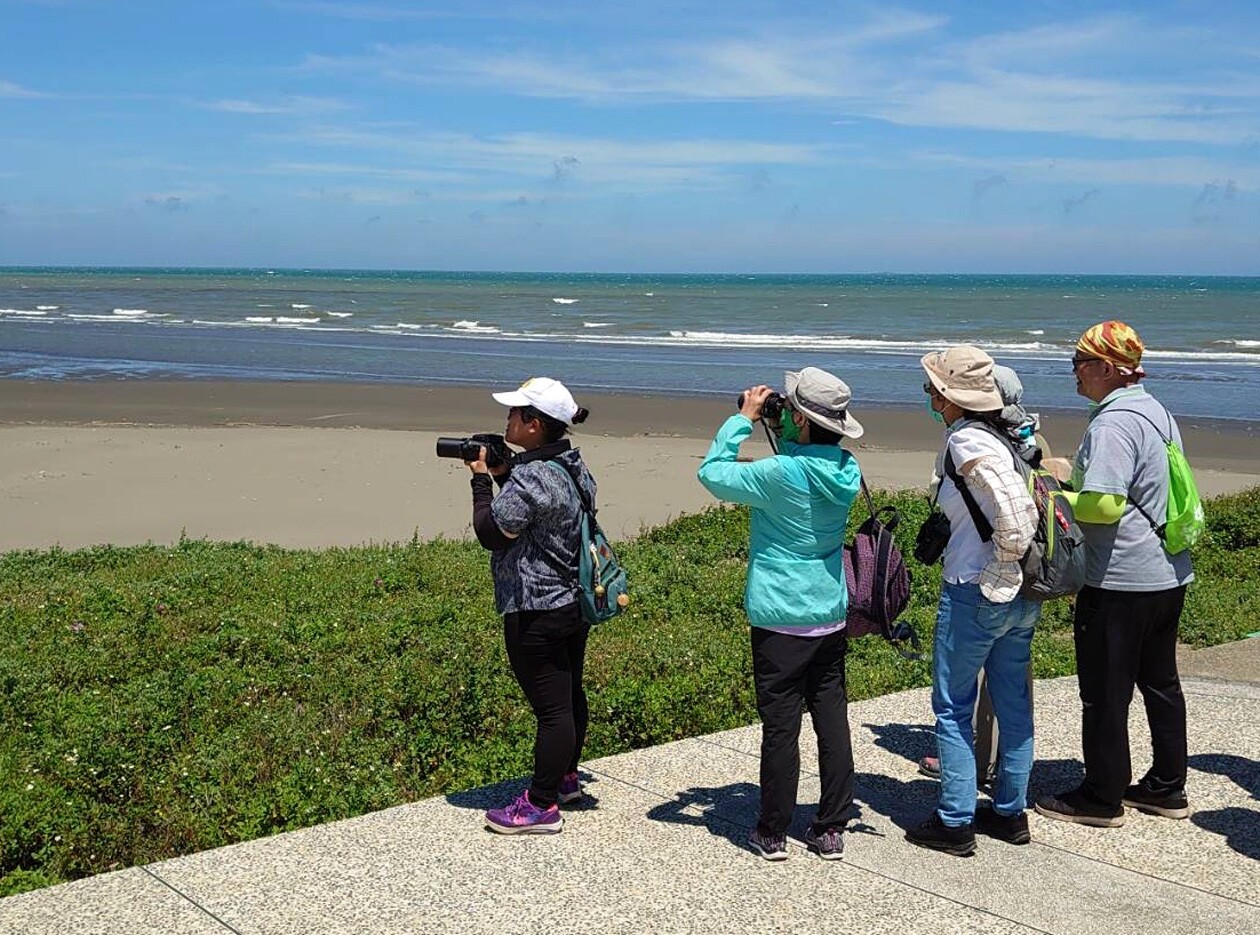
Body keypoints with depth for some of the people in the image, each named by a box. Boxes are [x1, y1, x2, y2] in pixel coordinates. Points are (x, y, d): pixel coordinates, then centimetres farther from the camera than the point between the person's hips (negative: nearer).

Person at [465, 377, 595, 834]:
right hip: (574, 602, 10)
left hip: (536, 611, -10)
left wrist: (481, 478, -6)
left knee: (550, 707, -2)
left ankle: (541, 805, 7)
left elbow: (491, 532, -17)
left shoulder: (532, 476, -23)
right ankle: (565, 778, 38)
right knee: (569, 694, 21)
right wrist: (503, 475, 7)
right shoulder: (573, 466, 7)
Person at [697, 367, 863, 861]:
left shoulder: (781, 474, -20)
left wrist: (744, 418, -2)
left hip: (780, 620, -6)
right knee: (832, 720, 11)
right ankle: (831, 829, 20)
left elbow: (711, 473, -9)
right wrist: (778, 430, 7)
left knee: (780, 726, 3)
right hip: (832, 615, 6)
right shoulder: (847, 470, -1)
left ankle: (772, 833, 15)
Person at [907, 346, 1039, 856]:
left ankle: (955, 823, 9)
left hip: (976, 591, -9)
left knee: (952, 706, 3)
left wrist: (995, 576, -16)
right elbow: (1028, 506, 13)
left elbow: (1017, 512, -27)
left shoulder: (966, 442, -17)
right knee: (1013, 702, 16)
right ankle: (1010, 812, 27)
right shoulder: (1000, 436, 9)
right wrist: (1009, 577, 12)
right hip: (1022, 596, 9)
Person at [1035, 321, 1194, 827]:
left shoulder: (1112, 424, -20)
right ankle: (1167, 788, 29)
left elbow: (1104, 504, -27)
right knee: (1160, 681, 18)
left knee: (1104, 691, 2)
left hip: (1119, 581, -10)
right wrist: (1073, 479, 14)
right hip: (1169, 574, 10)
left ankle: (1103, 797, 12)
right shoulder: (1156, 411, 11)